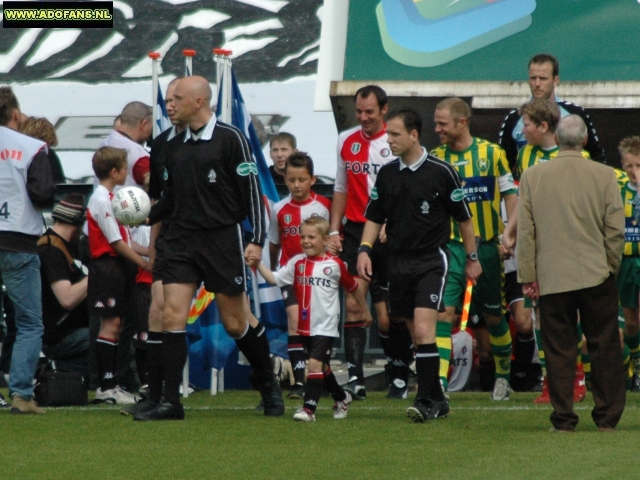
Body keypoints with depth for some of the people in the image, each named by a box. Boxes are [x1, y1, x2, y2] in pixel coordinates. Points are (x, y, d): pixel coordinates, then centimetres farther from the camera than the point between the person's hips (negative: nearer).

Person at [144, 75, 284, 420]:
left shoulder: (230, 139, -6)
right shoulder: (175, 146, 12)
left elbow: (251, 190, -7)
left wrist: (257, 240, -13)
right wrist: (148, 215, 0)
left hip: (222, 239, -5)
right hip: (181, 238, 5)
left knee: (235, 323, 2)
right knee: (172, 316, -8)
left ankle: (268, 385, 25)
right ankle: (170, 402, -7)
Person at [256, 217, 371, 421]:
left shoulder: (335, 265, -6)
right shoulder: (297, 262, 2)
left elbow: (353, 287, 6)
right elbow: (274, 278, -5)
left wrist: (365, 311, 15)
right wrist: (258, 264, -20)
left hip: (326, 327, -5)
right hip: (305, 326, 5)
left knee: (315, 363, -18)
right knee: (322, 367, 18)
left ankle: (309, 408, -18)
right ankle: (341, 398, 40)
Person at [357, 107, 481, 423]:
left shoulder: (441, 172, -6)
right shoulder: (386, 174, 7)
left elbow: (463, 217, 2)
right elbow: (374, 217, 15)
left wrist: (472, 258, 5)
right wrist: (364, 250, 0)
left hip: (432, 260, -5)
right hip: (398, 262, 5)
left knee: (423, 329, -17)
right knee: (416, 334, 8)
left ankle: (426, 400, -16)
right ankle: (437, 399, 17)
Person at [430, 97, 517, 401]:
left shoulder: (492, 154, -1)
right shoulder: (435, 158, 2)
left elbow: (511, 196, 2)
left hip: (487, 247, 0)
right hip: (451, 247, 0)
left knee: (494, 316, 11)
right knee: (443, 311, -14)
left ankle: (503, 375, 32)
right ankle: (438, 381, -17)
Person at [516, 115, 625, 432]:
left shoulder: (532, 176, -1)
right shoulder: (604, 176, -4)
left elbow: (525, 231, 1)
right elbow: (616, 229, -2)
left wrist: (527, 276, 5)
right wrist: (611, 266, 11)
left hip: (552, 279, 0)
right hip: (597, 275, 0)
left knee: (559, 350, 4)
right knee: (604, 347, 8)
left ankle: (563, 418, 1)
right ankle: (607, 417, 9)